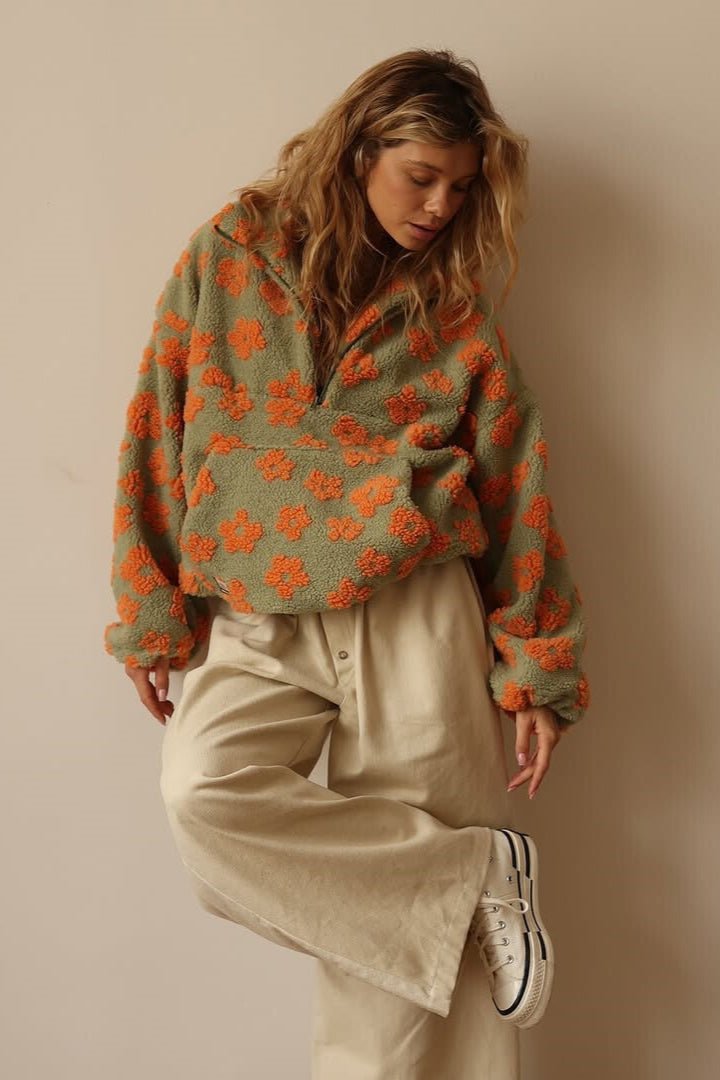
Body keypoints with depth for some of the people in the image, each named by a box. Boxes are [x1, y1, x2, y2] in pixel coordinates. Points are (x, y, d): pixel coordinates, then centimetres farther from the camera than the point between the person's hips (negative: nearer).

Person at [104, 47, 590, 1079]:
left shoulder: (455, 304, 8)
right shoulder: (228, 256, 7)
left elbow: (516, 485, 7)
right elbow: (159, 436, 7)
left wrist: (541, 672, 4)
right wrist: (153, 617, 3)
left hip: (415, 616, 0)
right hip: (257, 626, 1)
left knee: (393, 893, -3)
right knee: (203, 794, -24)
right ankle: (478, 866, -10)